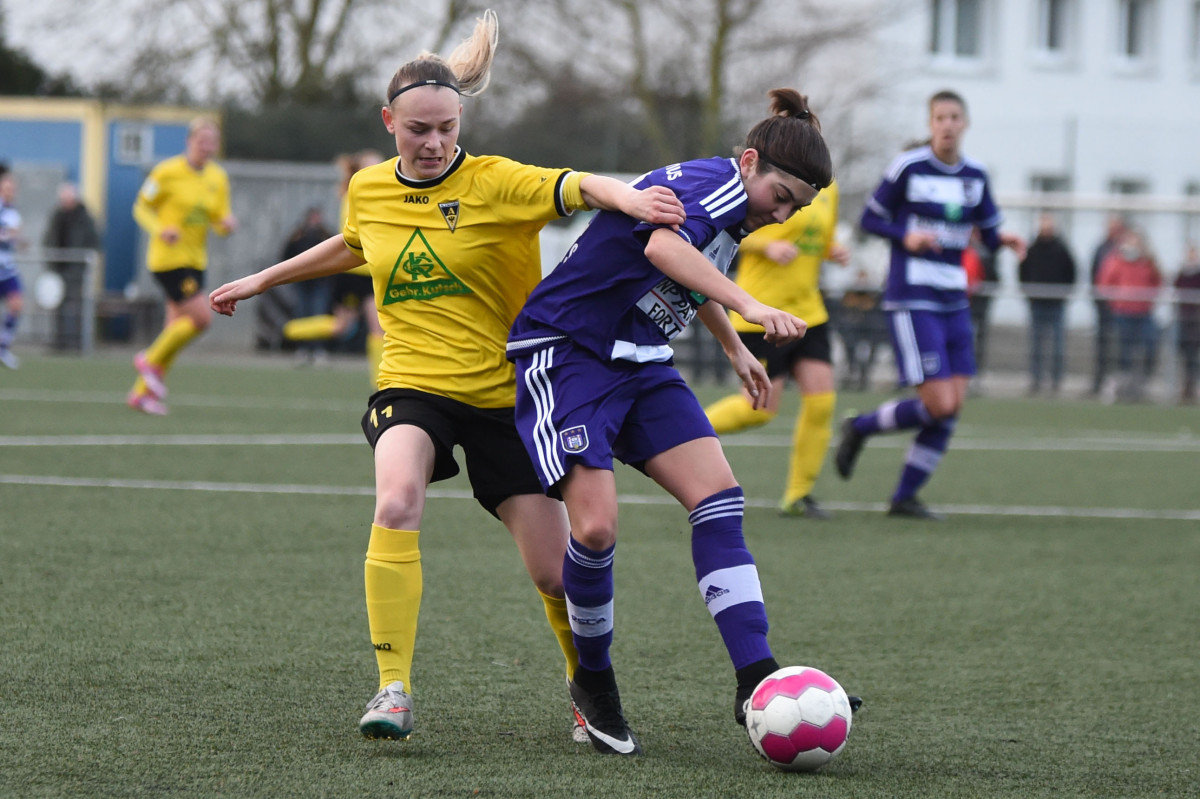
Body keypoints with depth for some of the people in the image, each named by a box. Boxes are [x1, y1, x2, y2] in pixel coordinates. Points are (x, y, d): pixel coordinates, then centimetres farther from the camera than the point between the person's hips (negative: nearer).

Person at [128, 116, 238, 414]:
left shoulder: (218, 178, 7)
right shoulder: (168, 172, -10)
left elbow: (219, 222, 10)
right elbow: (141, 207, -3)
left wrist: (228, 223, -15)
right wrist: (160, 230, -22)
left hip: (195, 260, 7)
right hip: (168, 258, -7)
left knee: (176, 328, 6)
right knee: (201, 317, -16)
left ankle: (142, 392, 16)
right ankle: (152, 360, 4)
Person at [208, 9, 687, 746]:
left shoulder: (496, 183, -11)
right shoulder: (369, 189, 4)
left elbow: (577, 187, -29)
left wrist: (627, 197, -51)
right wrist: (263, 280, 36)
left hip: (503, 389, -2)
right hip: (411, 383, 2)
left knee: (554, 570, -1)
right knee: (396, 503, -30)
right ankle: (394, 689, -25)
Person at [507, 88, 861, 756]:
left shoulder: (736, 209, 10)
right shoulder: (711, 183, -20)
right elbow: (664, 247, -44)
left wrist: (735, 350, 37)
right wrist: (749, 306, -55)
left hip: (640, 364, 9)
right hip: (565, 353, -9)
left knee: (718, 495, -11)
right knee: (596, 527, -19)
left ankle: (756, 679, -18)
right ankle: (594, 682, 5)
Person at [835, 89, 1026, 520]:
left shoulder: (975, 176, 8)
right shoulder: (908, 167, -7)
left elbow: (989, 232, 14)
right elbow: (871, 217, 1)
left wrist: (1005, 240, -9)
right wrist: (905, 237, -17)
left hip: (953, 302, 6)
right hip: (911, 301, -6)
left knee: (952, 407, 0)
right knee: (939, 405, -15)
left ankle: (905, 496, 12)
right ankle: (860, 427, 10)